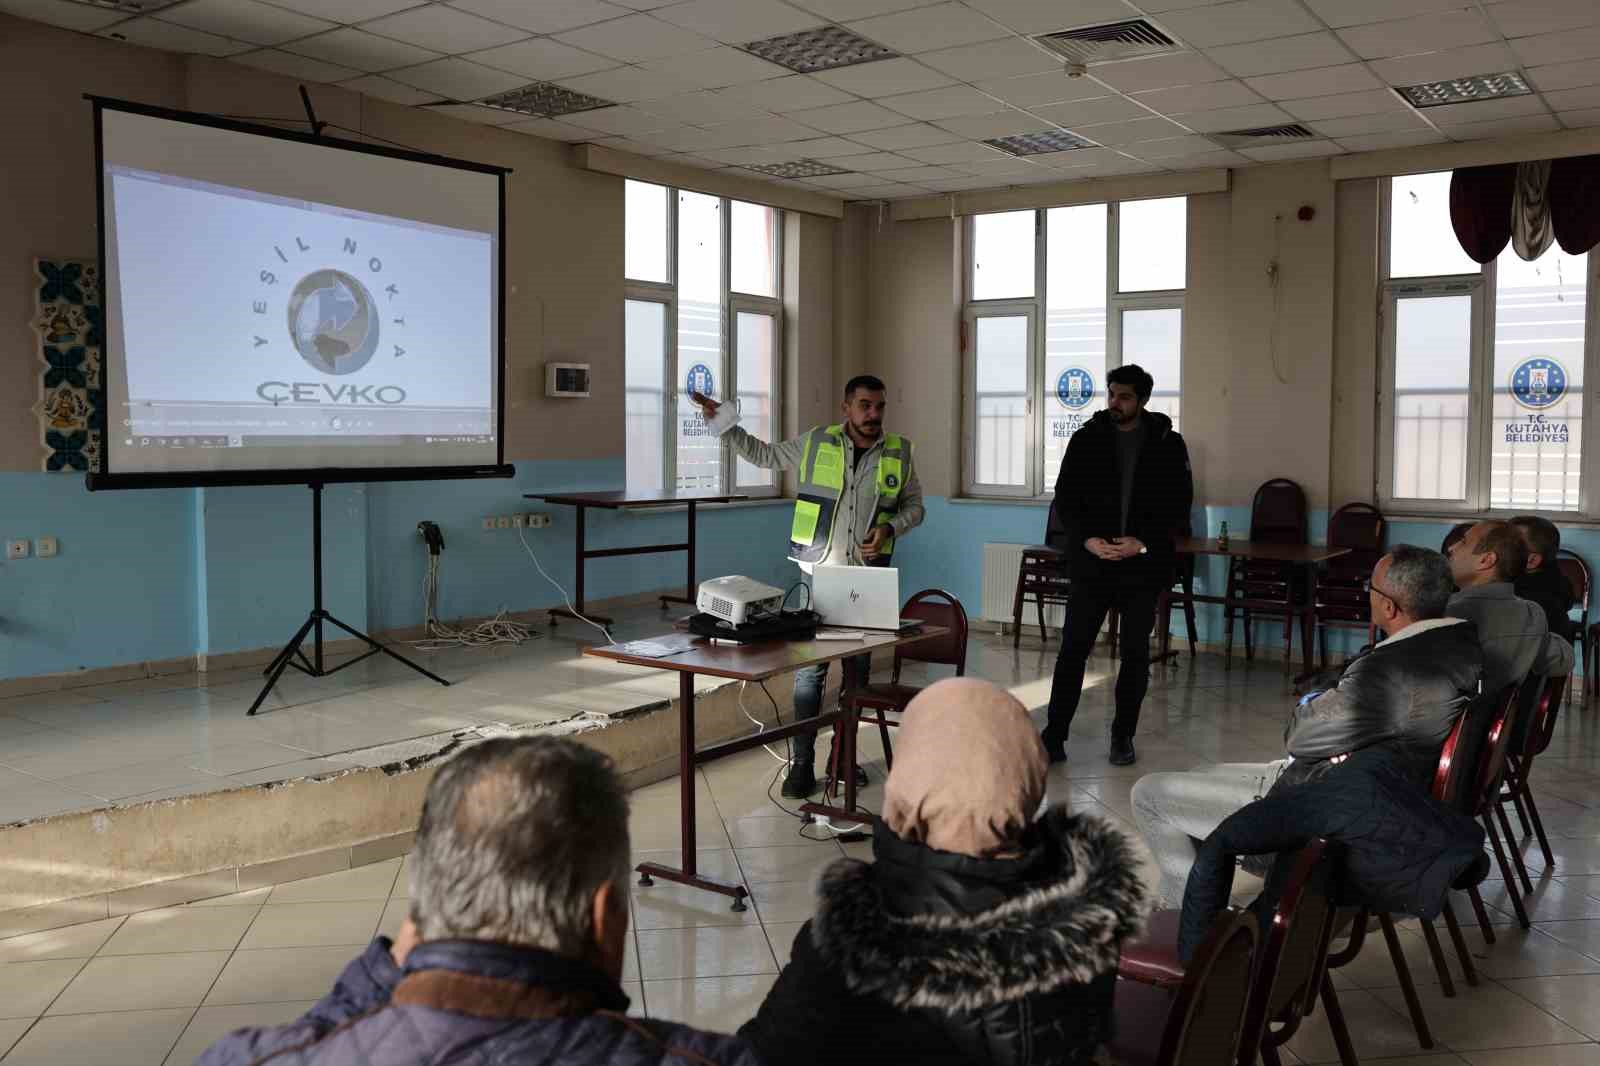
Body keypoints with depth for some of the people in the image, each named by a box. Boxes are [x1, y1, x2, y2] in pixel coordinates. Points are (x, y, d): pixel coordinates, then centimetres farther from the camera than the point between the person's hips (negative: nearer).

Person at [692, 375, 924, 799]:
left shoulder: (899, 453, 3)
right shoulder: (815, 443, 0)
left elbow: (914, 505, 12)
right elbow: (763, 455, 13)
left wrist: (890, 528, -8)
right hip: (818, 573, -2)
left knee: (857, 669, 10)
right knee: (809, 669, -3)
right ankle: (801, 764, 3)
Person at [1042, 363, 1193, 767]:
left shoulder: (1167, 444, 2)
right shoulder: (1086, 440, 3)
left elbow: (1179, 506, 1)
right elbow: (1064, 501, 2)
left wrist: (1144, 543, -13)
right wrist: (1087, 540, -14)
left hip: (1142, 567, 0)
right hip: (1091, 564, 0)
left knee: (1136, 653, 7)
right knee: (1073, 649, -3)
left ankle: (1123, 736, 20)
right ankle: (1054, 735, 2)